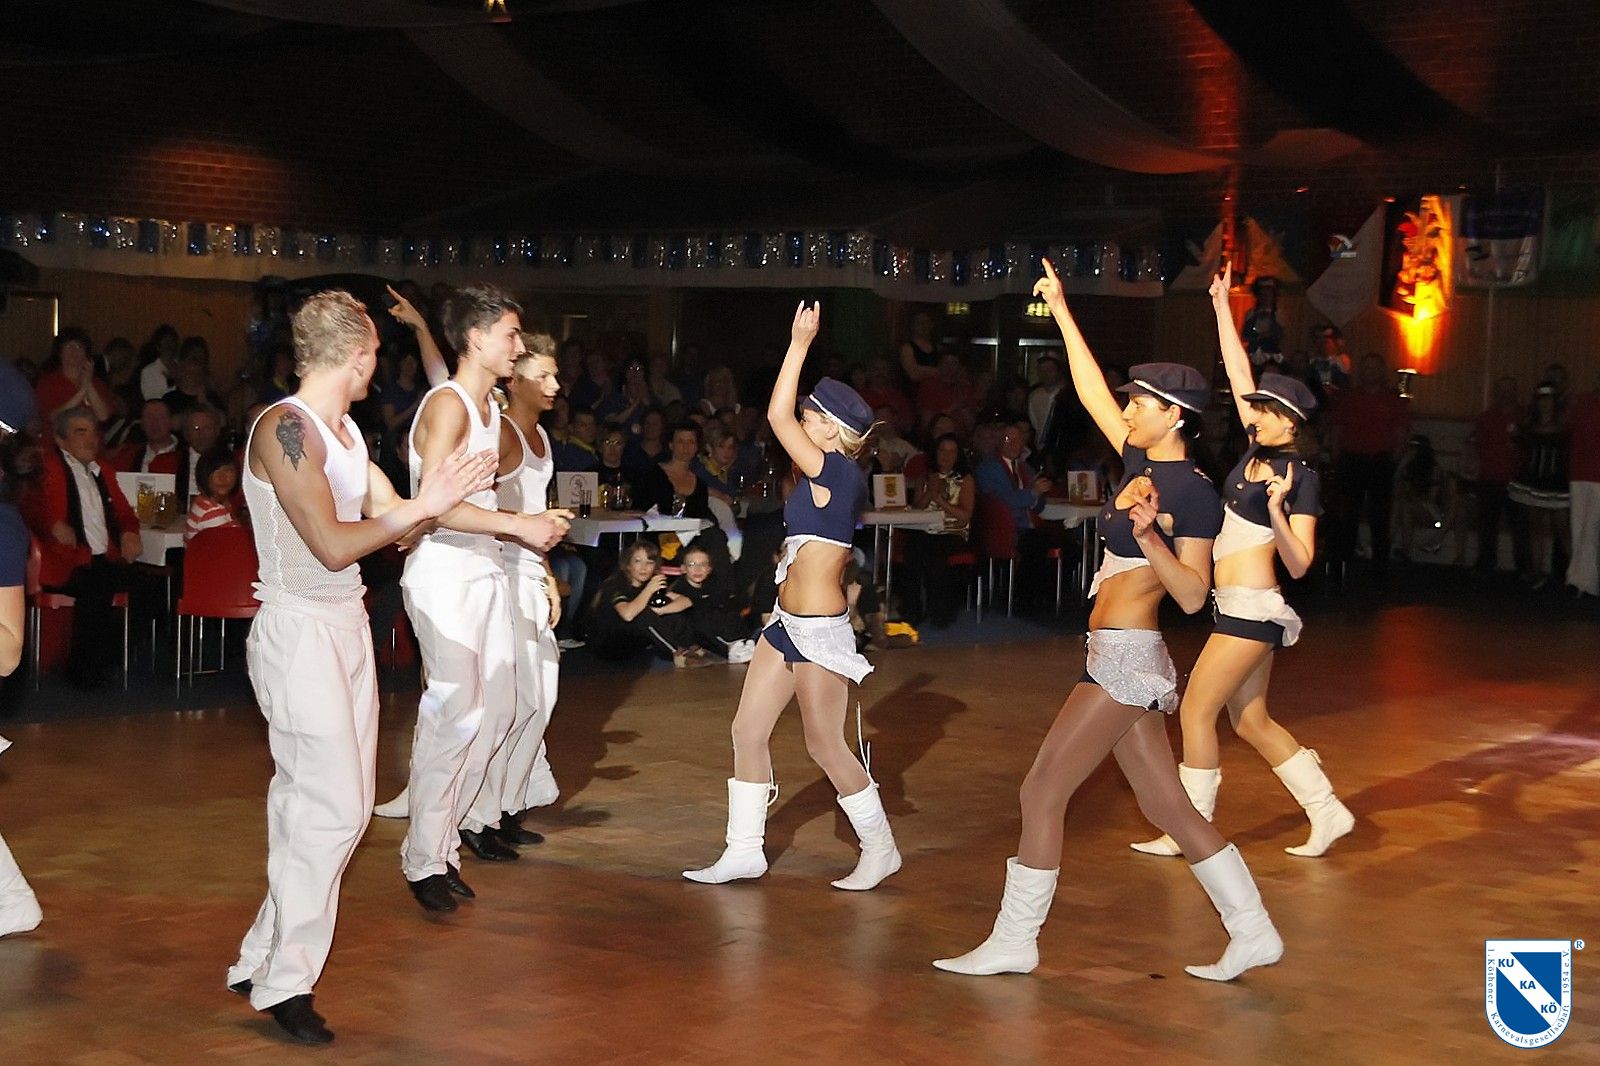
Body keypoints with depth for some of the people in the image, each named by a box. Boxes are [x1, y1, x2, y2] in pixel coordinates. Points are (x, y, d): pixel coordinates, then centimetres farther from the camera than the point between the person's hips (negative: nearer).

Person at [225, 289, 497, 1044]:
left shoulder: (344, 430, 13)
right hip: (299, 631, -9)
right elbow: (332, 545, -19)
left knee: (341, 804, 11)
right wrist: (421, 507, -13)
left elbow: (391, 518, 14)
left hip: (346, 627, 9)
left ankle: (262, 962, 20)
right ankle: (282, 981, 3)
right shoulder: (285, 428, -15)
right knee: (330, 808, -9)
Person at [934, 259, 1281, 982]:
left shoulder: (1193, 493, -13)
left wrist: (1149, 537, -32)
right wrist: (1061, 312, 21)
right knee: (1166, 807, 10)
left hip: (1125, 659, -9)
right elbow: (1091, 391, 19)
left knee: (1042, 792, -3)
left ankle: (1013, 941, 4)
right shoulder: (1144, 466, 11)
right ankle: (1252, 933, 13)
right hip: (1123, 660, 9)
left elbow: (1193, 596, -17)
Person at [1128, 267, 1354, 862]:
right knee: (1251, 721, 12)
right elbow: (1239, 373, 14)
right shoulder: (1258, 449, 8)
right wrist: (1222, 308, 12)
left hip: (1253, 609, -8)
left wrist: (1276, 512, -30)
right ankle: (1327, 812, 19)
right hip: (1239, 607, 8)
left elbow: (1299, 564, -15)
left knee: (1196, 710, -4)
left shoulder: (1301, 478, -11)